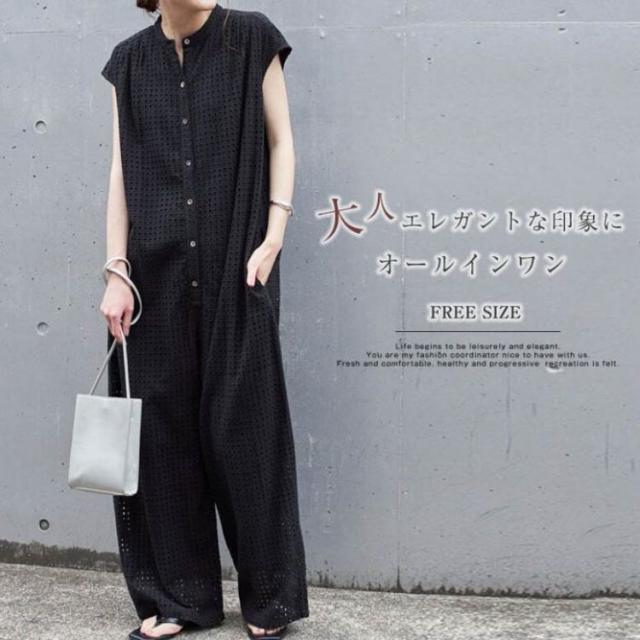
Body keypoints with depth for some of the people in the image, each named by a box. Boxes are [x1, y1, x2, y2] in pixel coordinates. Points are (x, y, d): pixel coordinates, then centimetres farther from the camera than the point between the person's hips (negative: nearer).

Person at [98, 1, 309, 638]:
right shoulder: (130, 60, 9)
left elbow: (281, 141, 3)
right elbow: (121, 170, 7)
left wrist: (273, 238, -7)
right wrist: (117, 271, -1)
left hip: (236, 267, -2)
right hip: (156, 270, 3)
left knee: (242, 420, 0)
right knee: (162, 423, 4)